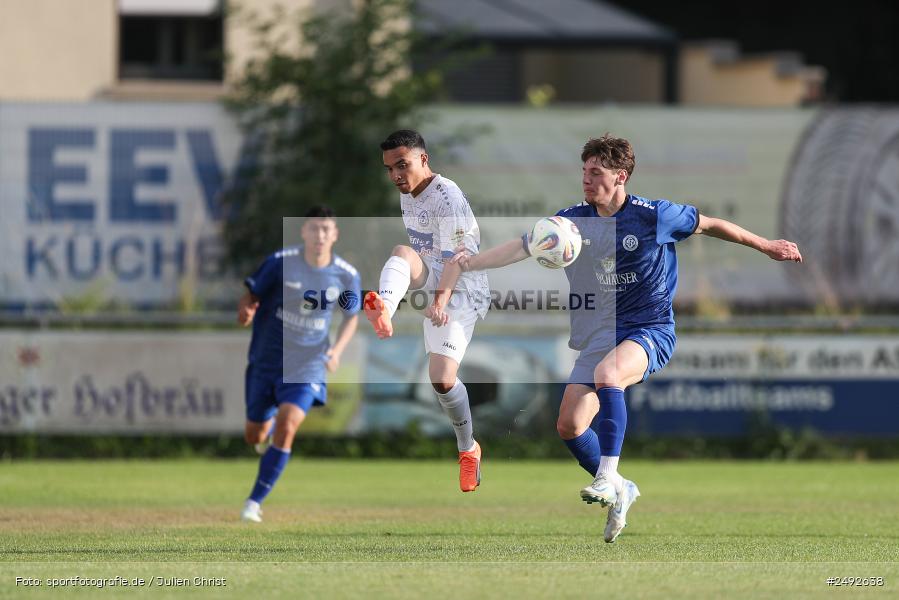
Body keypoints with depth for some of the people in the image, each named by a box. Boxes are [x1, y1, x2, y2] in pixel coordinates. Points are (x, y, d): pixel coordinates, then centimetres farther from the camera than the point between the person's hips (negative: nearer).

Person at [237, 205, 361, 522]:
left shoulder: (346, 276, -6)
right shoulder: (280, 262, -11)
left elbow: (351, 316, 11)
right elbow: (250, 294, -3)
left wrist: (337, 349, -7)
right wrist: (245, 310, -28)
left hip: (307, 367, -1)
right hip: (266, 361, 1)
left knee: (286, 429, -21)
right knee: (254, 436, 9)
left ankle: (254, 502, -12)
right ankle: (268, 427, 50)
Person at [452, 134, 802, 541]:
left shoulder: (654, 216, -8)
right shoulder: (572, 220, 2)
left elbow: (709, 225, 6)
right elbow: (522, 247, 0)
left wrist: (764, 246, 15)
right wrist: (471, 262, -15)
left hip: (650, 330, -5)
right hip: (598, 336, 5)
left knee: (606, 373, -37)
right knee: (569, 426, -5)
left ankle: (607, 476, -33)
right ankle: (618, 491, 20)